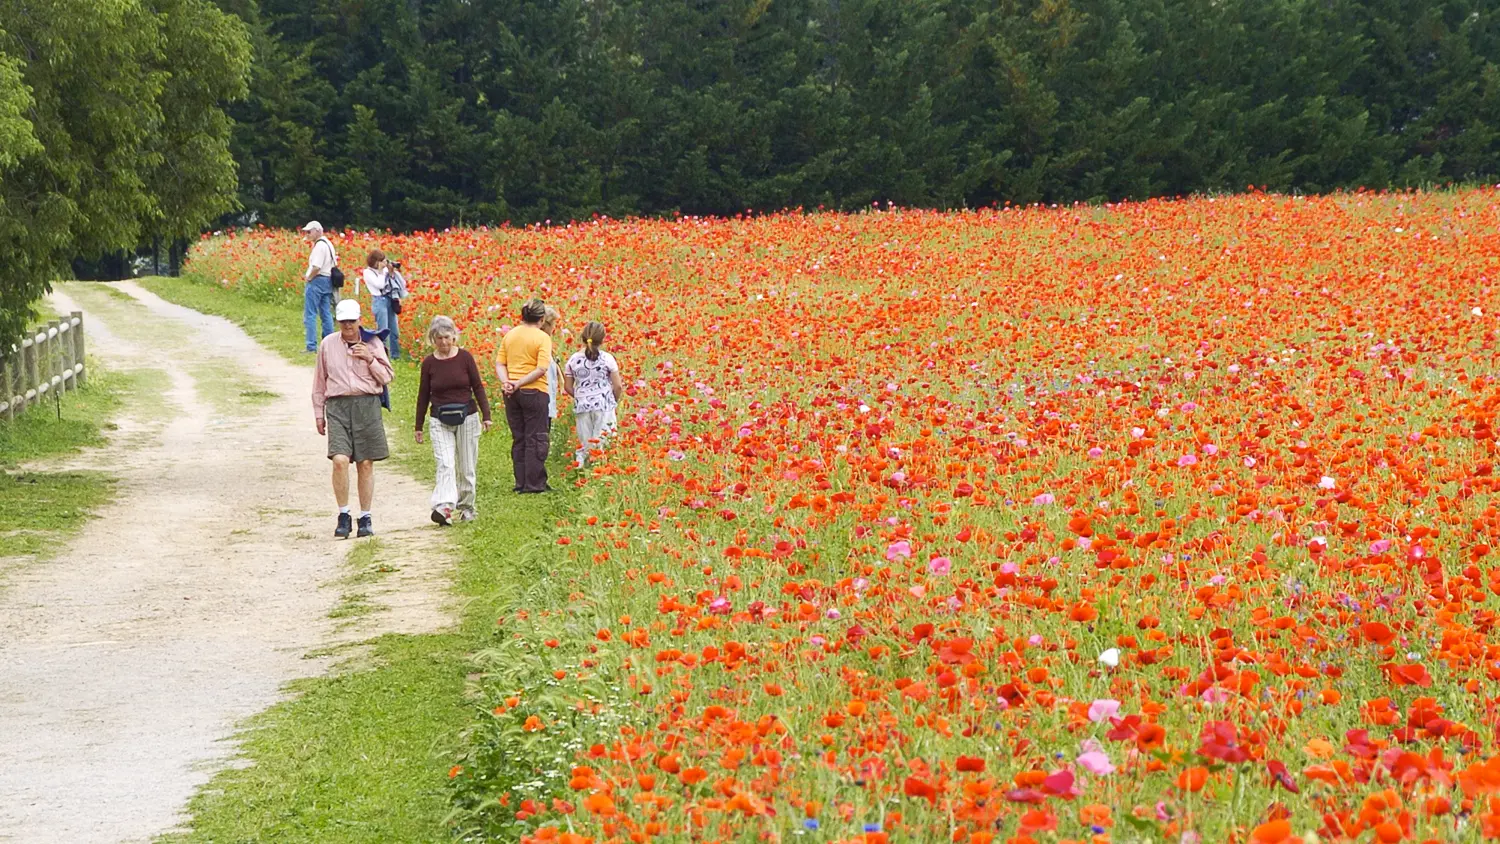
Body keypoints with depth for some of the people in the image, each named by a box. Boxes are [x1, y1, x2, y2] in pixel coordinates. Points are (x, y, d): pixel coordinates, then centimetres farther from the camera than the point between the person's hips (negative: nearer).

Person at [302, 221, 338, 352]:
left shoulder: (319, 245, -15)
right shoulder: (328, 244, 15)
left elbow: (316, 267, -25)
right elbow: (334, 264, 19)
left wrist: (308, 278, -9)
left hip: (317, 281, -10)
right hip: (328, 281, 10)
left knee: (310, 315, -6)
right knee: (326, 314, 12)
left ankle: (311, 346, -8)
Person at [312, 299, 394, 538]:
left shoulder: (372, 344, 7)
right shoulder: (327, 345, 10)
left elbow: (388, 378, 6)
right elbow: (319, 382, 16)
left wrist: (370, 359, -8)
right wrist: (318, 413, 14)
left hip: (367, 404, 0)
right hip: (337, 405, 0)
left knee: (366, 464, 3)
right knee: (340, 460, -16)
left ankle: (365, 518, 14)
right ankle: (343, 516, -5)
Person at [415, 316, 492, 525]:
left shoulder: (464, 357, -2)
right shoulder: (429, 363, 1)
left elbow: (478, 387, 3)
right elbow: (423, 395, 8)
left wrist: (486, 416, -3)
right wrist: (419, 426, 10)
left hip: (467, 417, 0)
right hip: (440, 421, 0)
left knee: (466, 467, 7)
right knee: (445, 465, -15)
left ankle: (466, 507, 21)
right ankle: (444, 508, -28)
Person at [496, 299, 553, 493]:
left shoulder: (509, 335, 8)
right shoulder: (542, 338, -8)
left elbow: (499, 363, 3)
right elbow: (542, 369, -17)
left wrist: (506, 382, -10)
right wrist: (519, 383, -15)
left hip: (511, 393, 5)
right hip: (534, 391, -5)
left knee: (518, 439, 13)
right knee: (536, 439, 2)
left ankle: (521, 483, 15)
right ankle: (534, 483, 1)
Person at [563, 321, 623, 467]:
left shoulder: (573, 359, 2)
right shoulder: (607, 358, -5)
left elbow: (568, 387, 6)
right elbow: (618, 386, -4)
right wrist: (614, 400, 15)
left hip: (582, 406, 2)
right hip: (604, 405, -2)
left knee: (584, 445, 8)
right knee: (601, 444, -1)